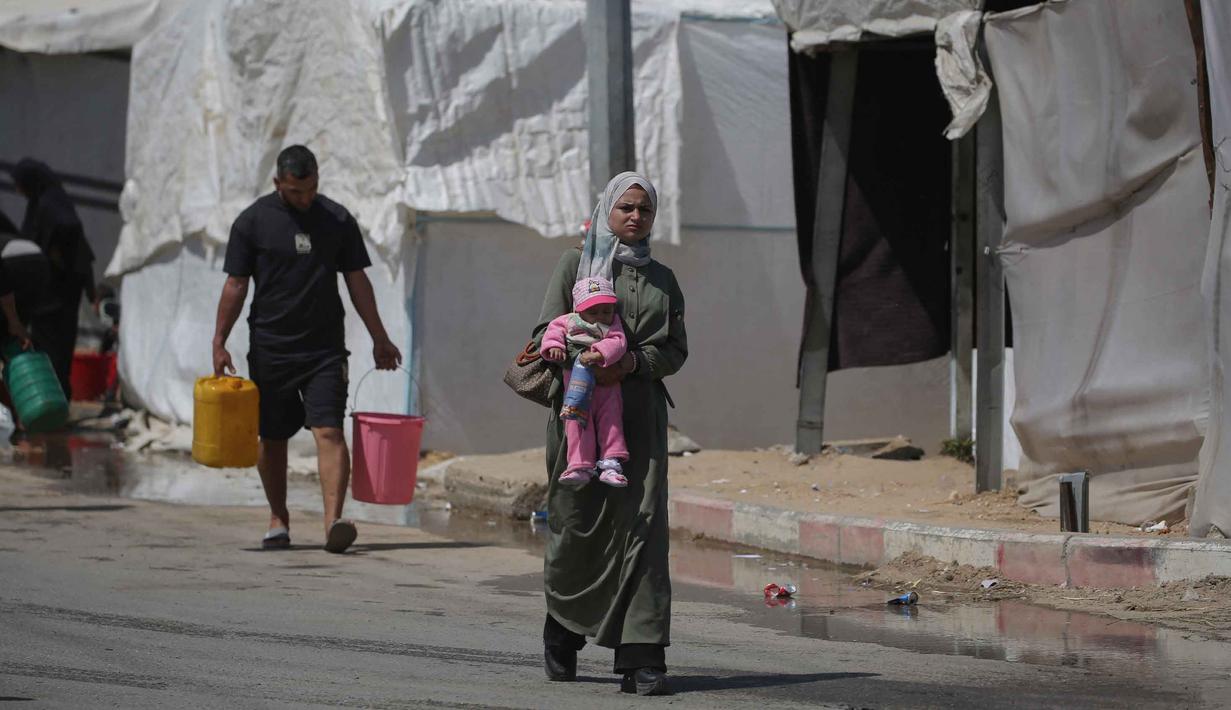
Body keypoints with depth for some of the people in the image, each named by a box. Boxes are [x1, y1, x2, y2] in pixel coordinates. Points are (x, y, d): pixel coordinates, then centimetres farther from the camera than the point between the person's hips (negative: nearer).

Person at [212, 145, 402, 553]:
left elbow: (356, 281, 11)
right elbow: (235, 285, 2)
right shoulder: (252, 222, 0)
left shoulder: (337, 220, 5)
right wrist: (219, 343, -3)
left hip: (325, 347, 0)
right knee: (272, 438, 7)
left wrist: (379, 338, 11)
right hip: (271, 347, 0)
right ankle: (278, 519, 22)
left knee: (328, 431, -14)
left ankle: (333, 520, -24)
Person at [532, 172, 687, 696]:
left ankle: (641, 659, -14)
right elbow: (548, 333, 0)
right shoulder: (576, 263, 7)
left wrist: (634, 362, -10)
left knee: (641, 525, -10)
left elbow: (675, 350, 10)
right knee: (577, 524, 0)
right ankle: (563, 632, 27)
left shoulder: (661, 279, 15)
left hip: (640, 411, 2)